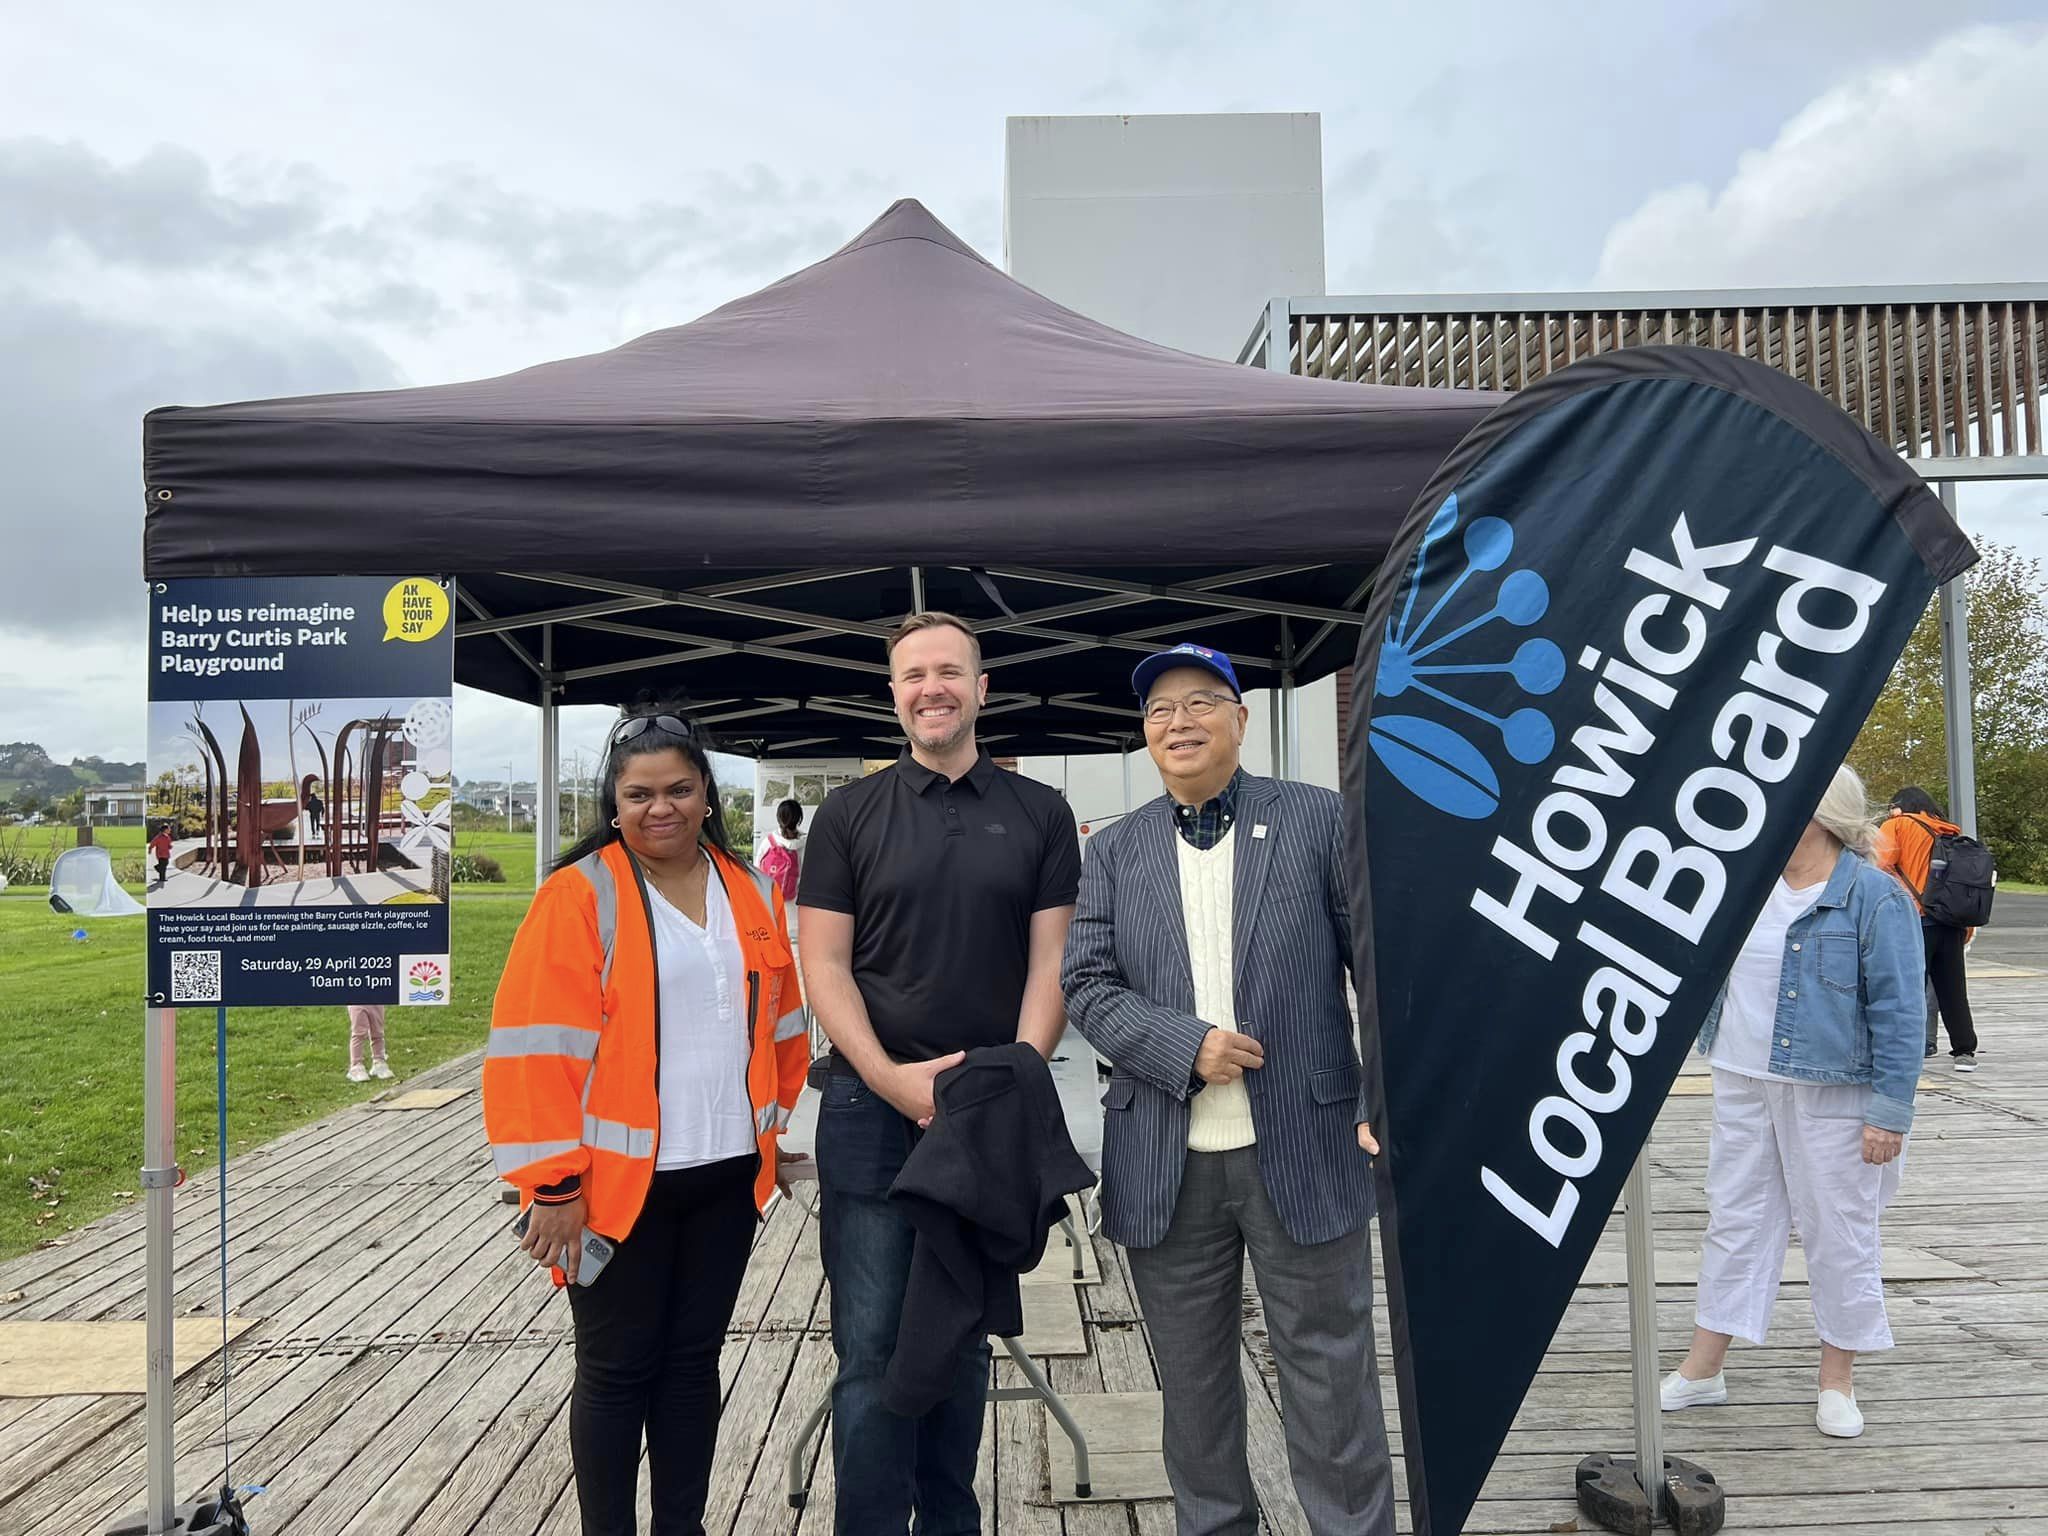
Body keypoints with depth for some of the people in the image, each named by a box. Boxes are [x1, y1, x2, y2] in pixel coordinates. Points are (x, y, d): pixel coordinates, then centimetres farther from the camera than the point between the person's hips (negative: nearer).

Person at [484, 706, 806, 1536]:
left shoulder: (751, 892, 6)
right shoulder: (580, 894, -10)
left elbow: (779, 1022, 16)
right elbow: (539, 1047, -13)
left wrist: (776, 1127, 14)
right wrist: (555, 1183, -14)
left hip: (726, 1174, 5)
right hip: (620, 1181, -4)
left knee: (693, 1359, 16)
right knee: (617, 1370, 8)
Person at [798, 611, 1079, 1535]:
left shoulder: (1039, 814, 4)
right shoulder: (849, 814, 2)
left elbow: (1052, 963, 0)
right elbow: (824, 965, -2)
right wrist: (891, 1079, -14)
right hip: (871, 1110, -1)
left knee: (962, 1341, 15)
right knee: (872, 1347, 2)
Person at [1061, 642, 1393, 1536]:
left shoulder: (1319, 821, 0)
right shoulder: (1116, 851, 7)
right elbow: (1085, 986, 0)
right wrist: (1187, 1046, -15)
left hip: (1304, 1152, -2)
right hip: (1167, 1164, 3)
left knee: (1329, 1374, 9)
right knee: (1192, 1381, 16)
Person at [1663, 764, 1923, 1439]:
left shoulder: (1874, 896, -13)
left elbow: (1898, 1013, -14)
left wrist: (1890, 1112, -16)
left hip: (1830, 1094, -6)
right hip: (1743, 1086, 6)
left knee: (1837, 1233, 8)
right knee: (1733, 1223, 13)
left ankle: (1837, 1380, 25)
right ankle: (1703, 1369, 23)